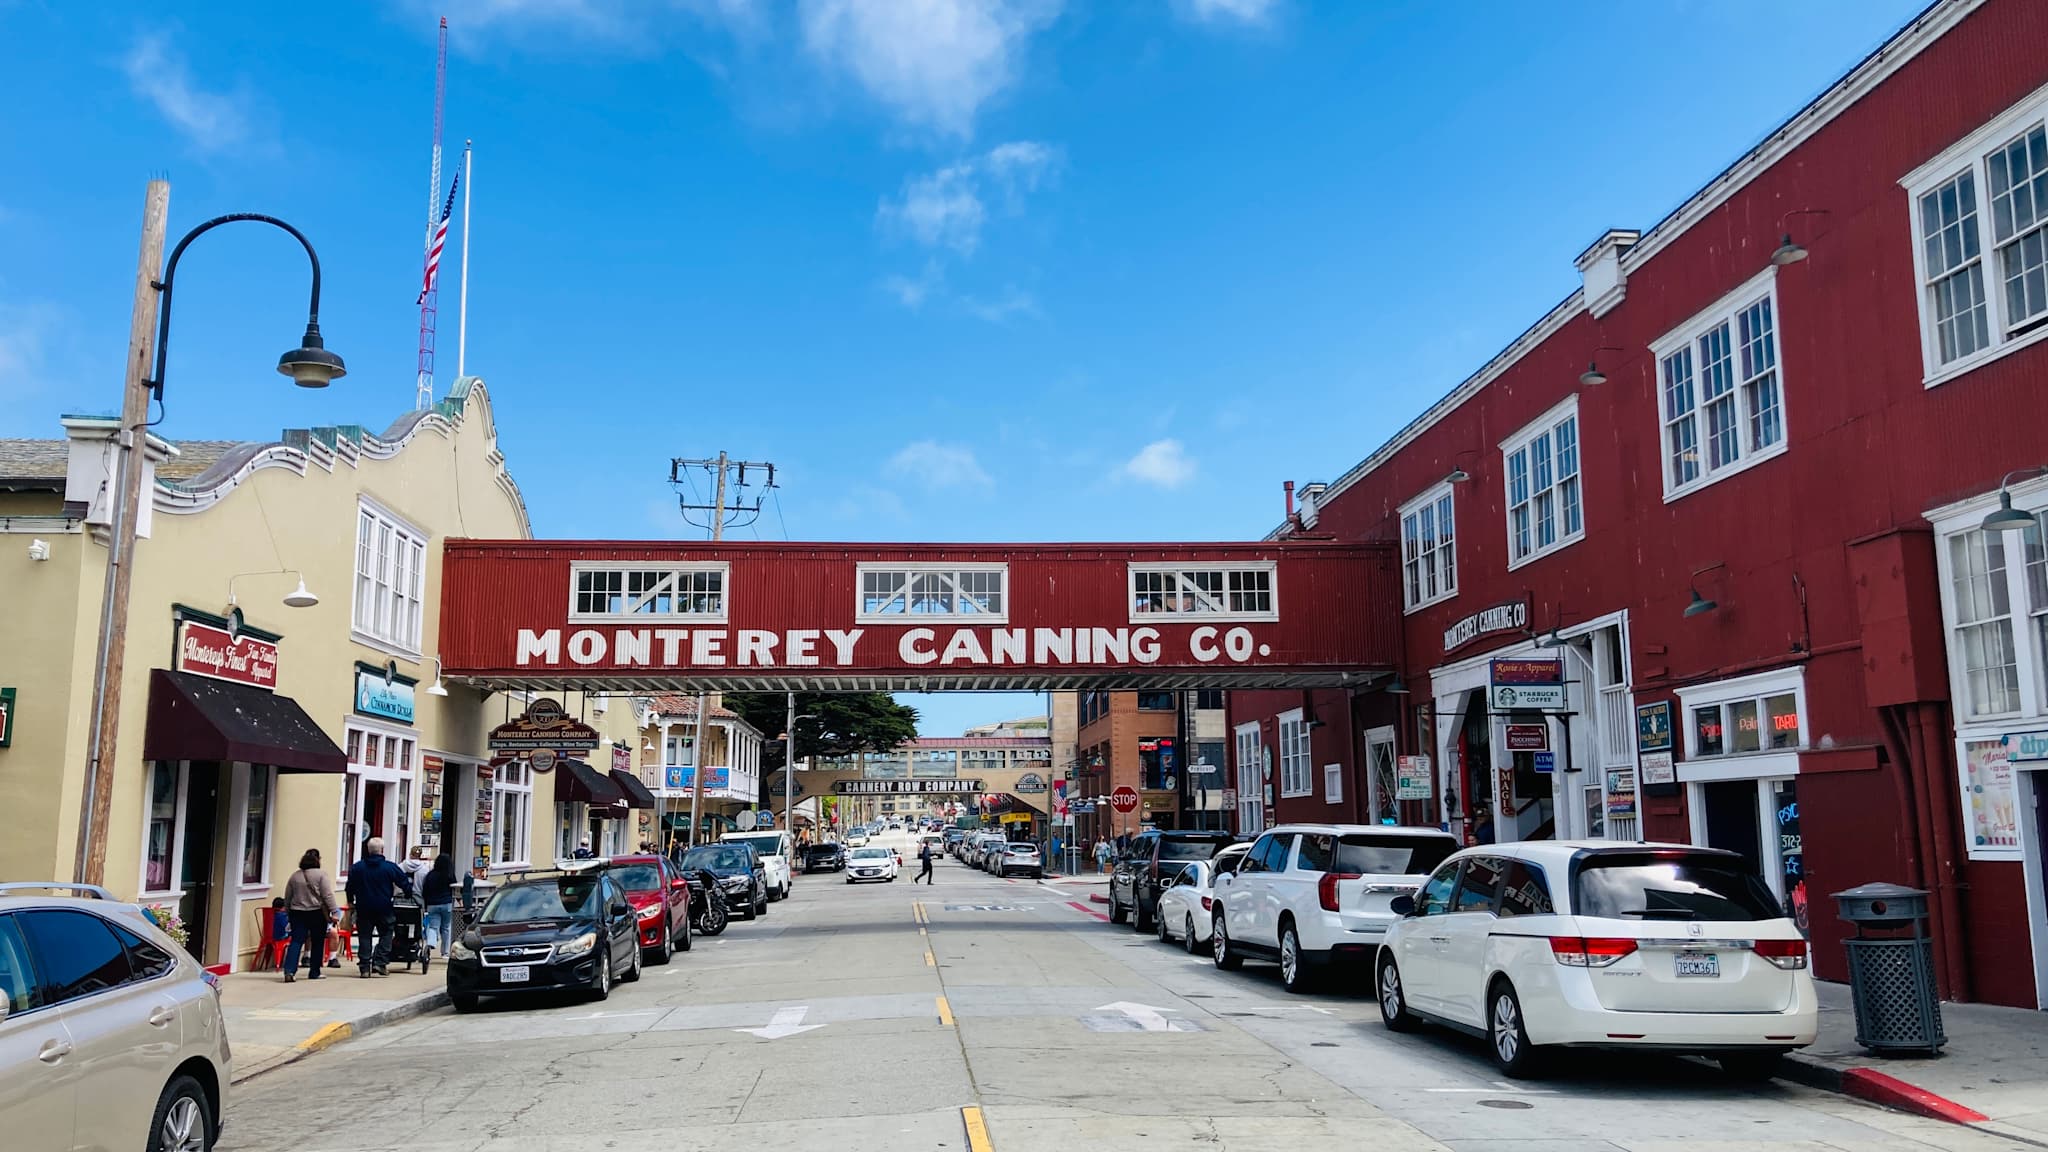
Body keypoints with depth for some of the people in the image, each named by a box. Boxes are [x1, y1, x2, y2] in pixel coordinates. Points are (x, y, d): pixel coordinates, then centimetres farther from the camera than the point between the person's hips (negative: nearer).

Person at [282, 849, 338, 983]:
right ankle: (314, 972, 13)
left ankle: (289, 970, -16)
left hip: (298, 913, 3)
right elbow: (328, 895, -12)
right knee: (317, 943, 8)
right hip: (317, 914, -3)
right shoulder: (321, 875, -7)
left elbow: (287, 898, 14)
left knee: (296, 942, 0)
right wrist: (333, 912, -10)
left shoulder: (294, 876, 8)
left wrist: (288, 914, 23)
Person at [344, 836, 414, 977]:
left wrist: (351, 902, 23)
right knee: (386, 934, 11)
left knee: (364, 936, 8)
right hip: (384, 909, -2)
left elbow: (350, 887, 8)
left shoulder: (356, 867, -1)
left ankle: (364, 966, 6)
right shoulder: (390, 867, -8)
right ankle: (380, 962, 0)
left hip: (363, 909, 2)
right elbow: (405, 883, -2)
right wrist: (409, 894, 17)